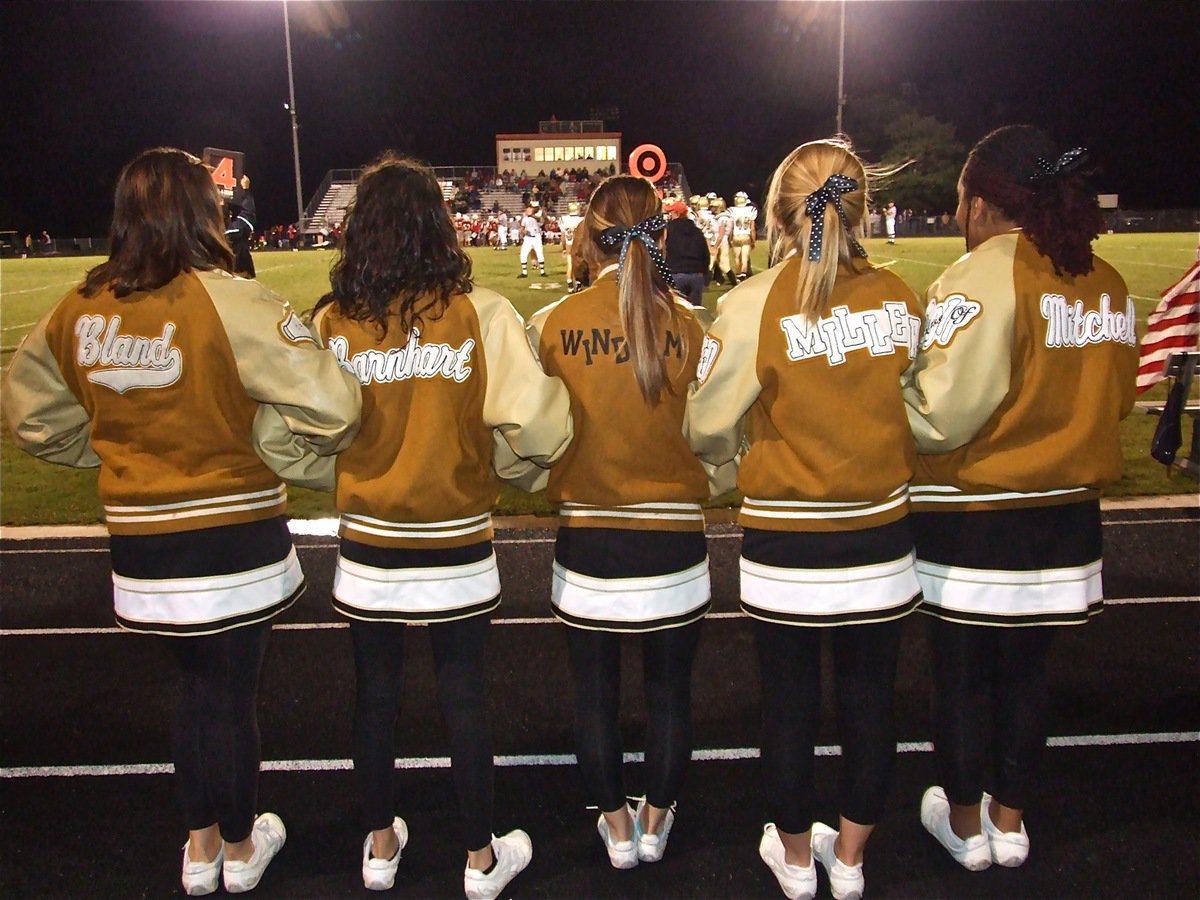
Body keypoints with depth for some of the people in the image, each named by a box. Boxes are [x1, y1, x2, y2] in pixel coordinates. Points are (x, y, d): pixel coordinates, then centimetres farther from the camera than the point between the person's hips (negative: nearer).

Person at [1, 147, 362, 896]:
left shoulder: (79, 312, -1)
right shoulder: (228, 302, -19)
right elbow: (329, 407, -23)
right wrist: (313, 446, -3)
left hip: (141, 541, 5)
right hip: (234, 539, -5)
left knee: (197, 687, 23)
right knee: (233, 694, 13)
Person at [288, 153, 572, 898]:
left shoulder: (332, 321, -7)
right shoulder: (480, 312, -13)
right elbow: (538, 425, -19)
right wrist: (493, 466, 0)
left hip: (367, 542, 2)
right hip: (456, 542, -1)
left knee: (376, 695, 18)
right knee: (465, 697, 13)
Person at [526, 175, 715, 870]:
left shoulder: (552, 324, -8)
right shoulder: (689, 325, -9)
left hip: (586, 535, 0)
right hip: (672, 536, 0)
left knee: (596, 690, 17)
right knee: (670, 688, 18)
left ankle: (616, 826, 34)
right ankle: (657, 824, 36)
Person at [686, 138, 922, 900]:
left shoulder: (756, 303, -14)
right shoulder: (900, 298, -3)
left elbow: (708, 422, -7)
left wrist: (728, 453, 15)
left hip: (786, 541, -3)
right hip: (881, 534, 3)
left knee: (792, 704, 14)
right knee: (870, 701, 17)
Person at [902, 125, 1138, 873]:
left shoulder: (982, 277, -17)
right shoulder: (1107, 284, 4)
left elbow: (939, 410, -23)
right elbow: (1113, 398, 12)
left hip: (973, 520, -6)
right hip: (1066, 514, 6)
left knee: (963, 675, 12)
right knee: (1026, 671, 19)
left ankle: (965, 824, 29)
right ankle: (1010, 821, 34)